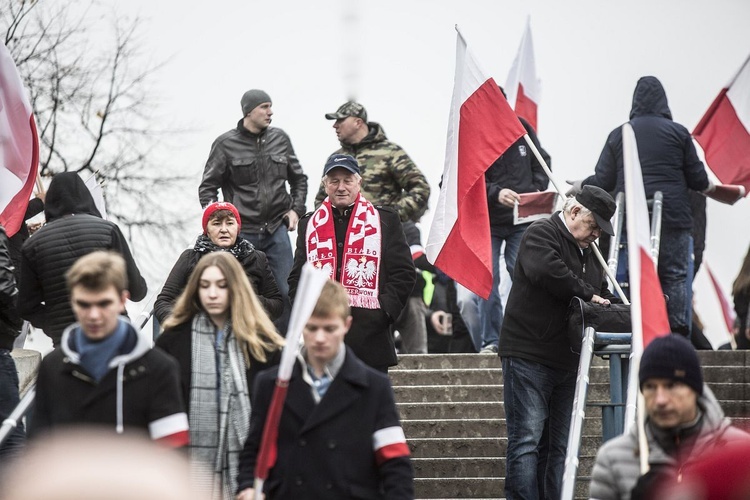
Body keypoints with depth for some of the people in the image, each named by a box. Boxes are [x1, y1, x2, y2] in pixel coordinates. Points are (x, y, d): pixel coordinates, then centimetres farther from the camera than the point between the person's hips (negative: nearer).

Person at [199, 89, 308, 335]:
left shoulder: (280, 138, 8)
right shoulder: (226, 144, -1)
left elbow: (298, 178, 20)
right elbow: (208, 187, 4)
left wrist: (296, 209, 7)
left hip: (277, 231, 2)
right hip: (242, 233, -2)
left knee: (285, 292, -1)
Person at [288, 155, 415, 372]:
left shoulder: (384, 221, 8)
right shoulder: (310, 225, 16)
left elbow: (404, 273, 5)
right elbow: (297, 278, 17)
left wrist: (385, 311, -8)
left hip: (370, 336, -2)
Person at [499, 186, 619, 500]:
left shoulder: (587, 252, 22)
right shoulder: (540, 235, -7)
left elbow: (602, 292, 27)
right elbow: (546, 271, -27)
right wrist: (587, 295, -19)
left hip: (565, 362, 9)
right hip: (529, 356, -9)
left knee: (558, 447, 9)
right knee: (527, 441, -12)